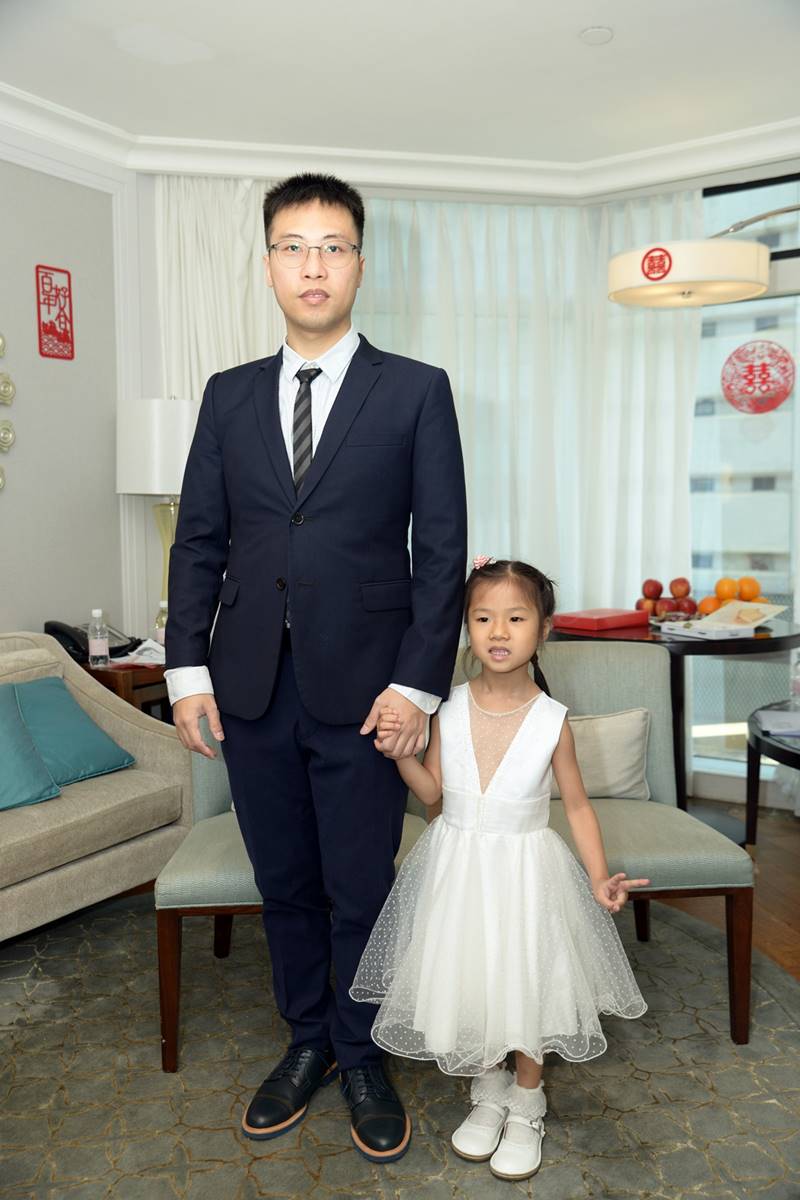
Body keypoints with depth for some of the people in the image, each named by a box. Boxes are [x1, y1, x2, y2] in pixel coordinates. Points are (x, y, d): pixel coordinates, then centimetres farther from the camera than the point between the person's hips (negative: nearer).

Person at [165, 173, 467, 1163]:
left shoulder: (416, 391, 1)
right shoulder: (229, 396, 10)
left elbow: (442, 549, -4)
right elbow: (199, 540, 8)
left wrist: (417, 683, -11)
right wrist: (188, 667, 0)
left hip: (363, 692, -3)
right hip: (251, 689, 3)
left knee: (360, 891, 9)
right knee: (284, 885, 15)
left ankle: (362, 1058, 32)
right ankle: (307, 1042, 37)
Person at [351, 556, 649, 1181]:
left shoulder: (551, 720, -13)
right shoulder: (449, 710, -8)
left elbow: (577, 803, -3)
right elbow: (434, 790, 2)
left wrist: (599, 876, -13)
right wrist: (398, 749, -15)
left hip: (524, 869, -2)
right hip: (456, 865, 2)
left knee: (525, 987, 9)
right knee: (465, 983, 11)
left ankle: (526, 1106, 38)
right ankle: (489, 1094, 41)